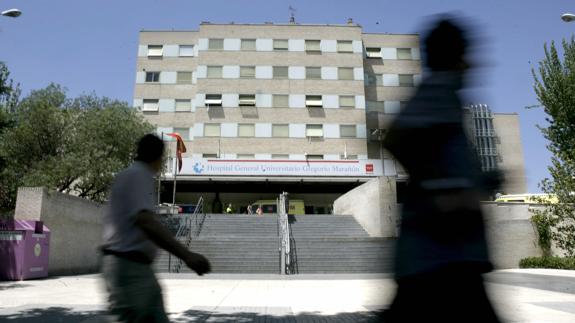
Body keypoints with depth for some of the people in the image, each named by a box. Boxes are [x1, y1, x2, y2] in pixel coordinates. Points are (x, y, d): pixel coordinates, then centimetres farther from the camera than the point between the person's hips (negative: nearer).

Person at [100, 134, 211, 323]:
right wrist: (186, 255, -37)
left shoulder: (134, 175, 16)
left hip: (138, 268, 10)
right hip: (128, 268, -10)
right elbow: (146, 222, -30)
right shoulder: (138, 175, -14)